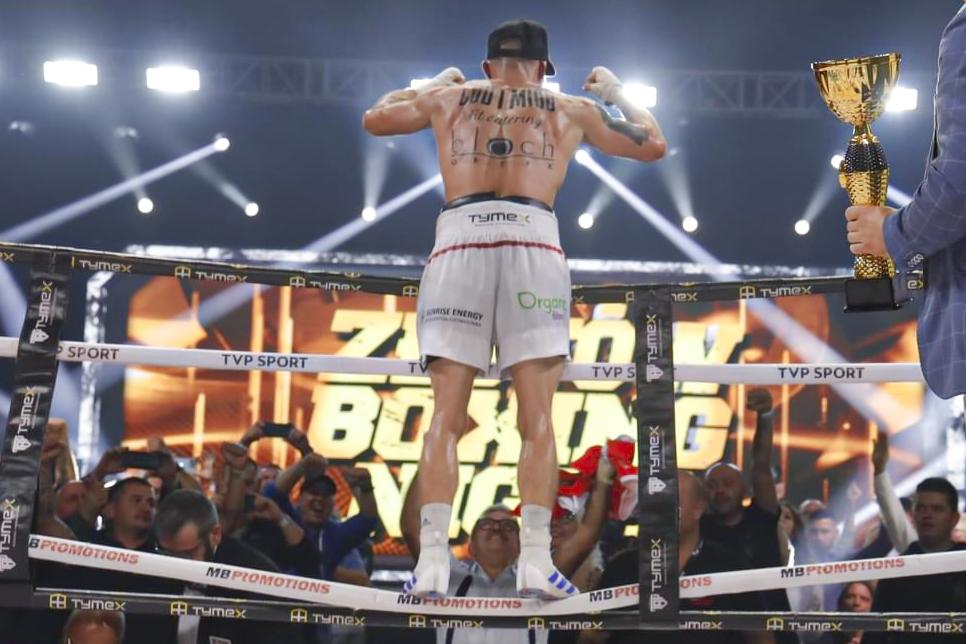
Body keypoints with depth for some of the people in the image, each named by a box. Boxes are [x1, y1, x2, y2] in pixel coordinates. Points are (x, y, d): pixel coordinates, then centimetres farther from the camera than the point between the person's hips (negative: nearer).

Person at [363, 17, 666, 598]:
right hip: (533, 244, -1)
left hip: (460, 242, 1)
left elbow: (374, 119, 37)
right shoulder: (570, 109, 21)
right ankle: (536, 560, -7)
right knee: (537, 419, 1)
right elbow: (654, 145, 30)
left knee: (447, 416, 2)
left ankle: (433, 558, -7)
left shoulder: (447, 98, 22)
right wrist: (617, 94, 47)